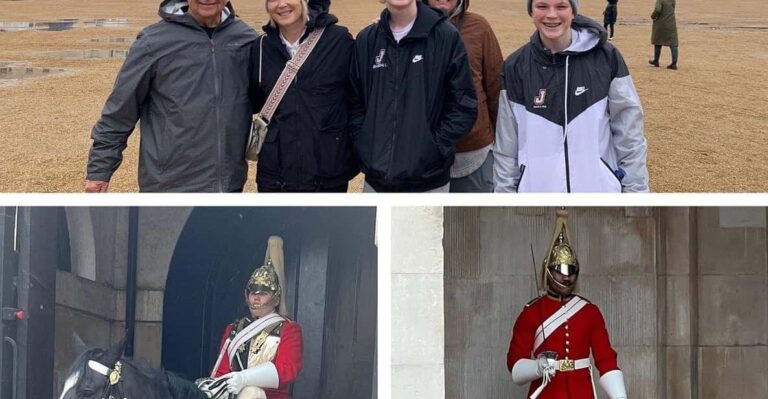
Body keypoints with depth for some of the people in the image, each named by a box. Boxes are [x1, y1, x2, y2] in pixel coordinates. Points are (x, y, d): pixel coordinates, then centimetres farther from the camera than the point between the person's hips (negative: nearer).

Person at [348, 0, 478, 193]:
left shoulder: (446, 36, -6)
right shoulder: (366, 39, 6)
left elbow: (464, 106, -5)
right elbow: (355, 103, 11)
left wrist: (434, 148, -11)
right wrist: (365, 149, -1)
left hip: (428, 179, -3)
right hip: (376, 178, 3)